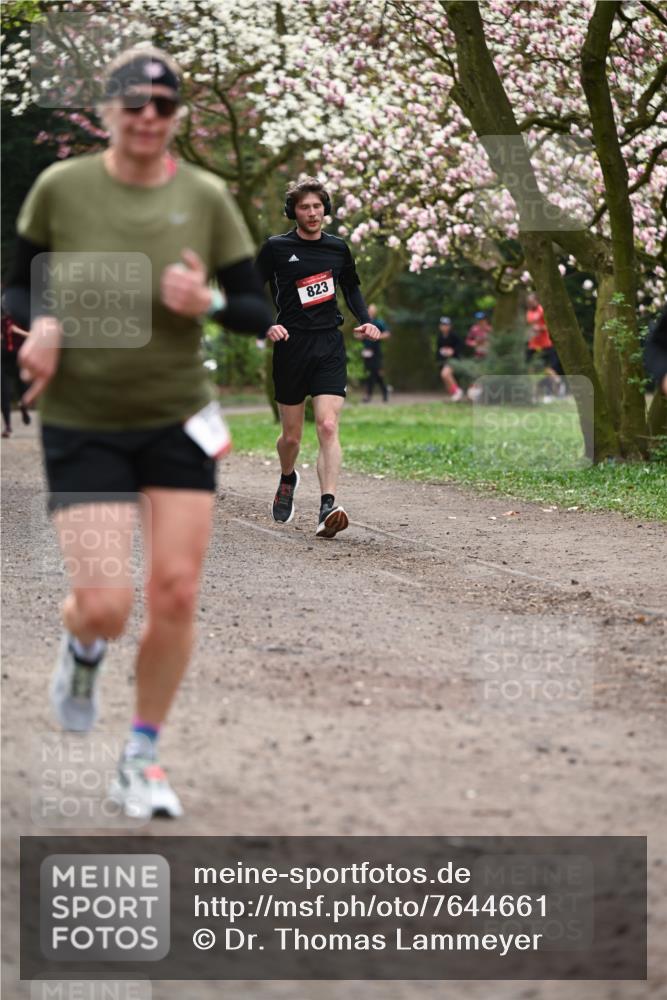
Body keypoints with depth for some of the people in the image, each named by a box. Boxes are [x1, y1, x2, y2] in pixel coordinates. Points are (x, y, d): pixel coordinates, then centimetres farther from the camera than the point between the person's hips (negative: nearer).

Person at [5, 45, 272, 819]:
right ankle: (82, 648, 31)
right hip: (81, 427, -2)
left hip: (176, 421, 2)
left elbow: (259, 314, 0)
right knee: (105, 607, -10)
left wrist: (207, 302, -20)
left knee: (175, 595, -3)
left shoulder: (205, 197, -3)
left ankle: (141, 760, 17)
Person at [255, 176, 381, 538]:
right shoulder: (276, 248, -1)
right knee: (291, 435, 8)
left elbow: (351, 287, 25)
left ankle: (328, 508, -23)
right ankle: (287, 480, 41)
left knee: (328, 426, -16)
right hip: (291, 346, -1)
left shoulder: (338, 247, 8)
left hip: (330, 347, 1)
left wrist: (365, 320, 10)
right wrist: (267, 325, -12)